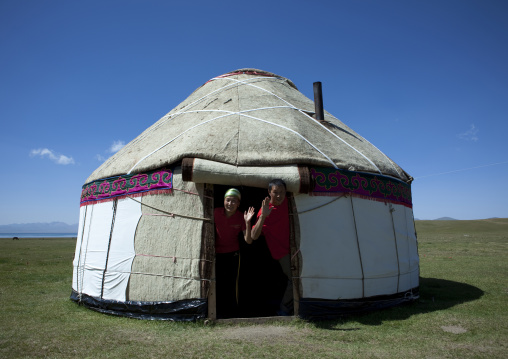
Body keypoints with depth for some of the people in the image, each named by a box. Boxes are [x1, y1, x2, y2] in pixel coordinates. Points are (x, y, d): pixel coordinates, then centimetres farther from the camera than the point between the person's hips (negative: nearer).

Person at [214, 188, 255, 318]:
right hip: (217, 253, 1)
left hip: (232, 253, -1)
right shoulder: (216, 212, -13)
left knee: (230, 282, -3)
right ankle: (220, 311, 21)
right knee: (218, 282, 1)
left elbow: (248, 241, -19)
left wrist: (247, 223, -30)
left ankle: (231, 310, 17)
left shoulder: (240, 217, -14)